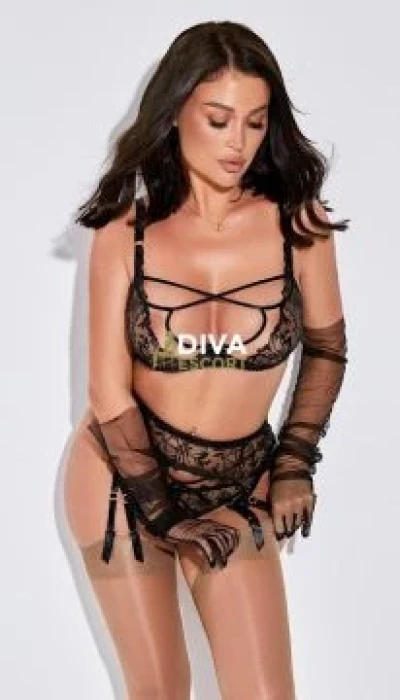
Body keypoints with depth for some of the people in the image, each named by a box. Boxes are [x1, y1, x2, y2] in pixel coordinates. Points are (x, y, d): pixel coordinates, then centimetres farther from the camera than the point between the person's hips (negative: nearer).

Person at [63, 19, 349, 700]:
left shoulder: (297, 223, -12)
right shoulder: (125, 236, -14)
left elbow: (326, 346, 4)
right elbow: (110, 396, -11)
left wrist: (295, 461, 2)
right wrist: (168, 517, -8)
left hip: (238, 484, 1)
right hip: (123, 477, -1)